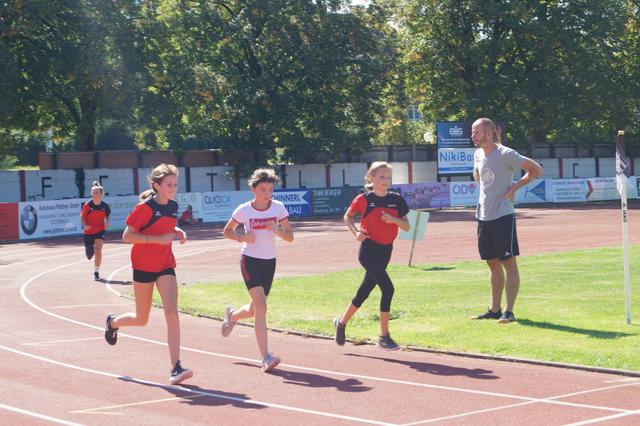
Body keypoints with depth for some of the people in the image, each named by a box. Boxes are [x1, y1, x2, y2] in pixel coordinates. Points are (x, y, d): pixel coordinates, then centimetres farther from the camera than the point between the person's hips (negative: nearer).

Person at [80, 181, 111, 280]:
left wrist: (106, 222, -11)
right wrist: (85, 225, -24)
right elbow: (82, 216, -6)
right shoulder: (87, 205, -14)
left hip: (100, 231, -1)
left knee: (98, 251, -22)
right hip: (88, 232, 1)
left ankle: (96, 272, -6)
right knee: (89, 255, 13)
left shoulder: (105, 206, -9)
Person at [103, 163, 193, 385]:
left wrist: (177, 231, 1)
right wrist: (158, 239, -24)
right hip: (143, 267, -4)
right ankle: (113, 322, 45)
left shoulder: (173, 206, 4)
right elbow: (127, 236, -16)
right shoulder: (145, 207, -15)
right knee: (141, 319, 9)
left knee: (172, 314, -13)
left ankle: (176, 369, -17)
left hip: (165, 266, 4)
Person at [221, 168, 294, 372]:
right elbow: (227, 231, 5)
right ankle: (265, 357, -21)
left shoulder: (278, 207, -3)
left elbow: (290, 237, -3)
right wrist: (242, 237, -15)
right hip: (250, 260, -4)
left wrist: (277, 230, -24)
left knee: (255, 309, 12)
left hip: (269, 262, 4)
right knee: (260, 305, -20)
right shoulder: (244, 210, -8)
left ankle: (232, 315, 49)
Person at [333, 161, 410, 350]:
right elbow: (347, 217, 9)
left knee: (365, 291, 15)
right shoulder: (364, 199, -6)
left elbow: (406, 226, 4)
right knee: (388, 289, -17)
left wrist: (393, 219, -16)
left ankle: (342, 322, 37)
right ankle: (384, 337, -10)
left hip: (385, 250, 5)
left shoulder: (396, 199, 4)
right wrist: (356, 232, -8)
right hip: (369, 250, -5)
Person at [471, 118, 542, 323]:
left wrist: (514, 187, -13)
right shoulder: (479, 155, 10)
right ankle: (495, 309, 18)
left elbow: (536, 169, -11)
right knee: (493, 264, 12)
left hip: (503, 216, -8)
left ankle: (509, 311, -4)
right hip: (484, 216, 8)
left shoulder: (505, 154, -12)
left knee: (508, 263, -4)